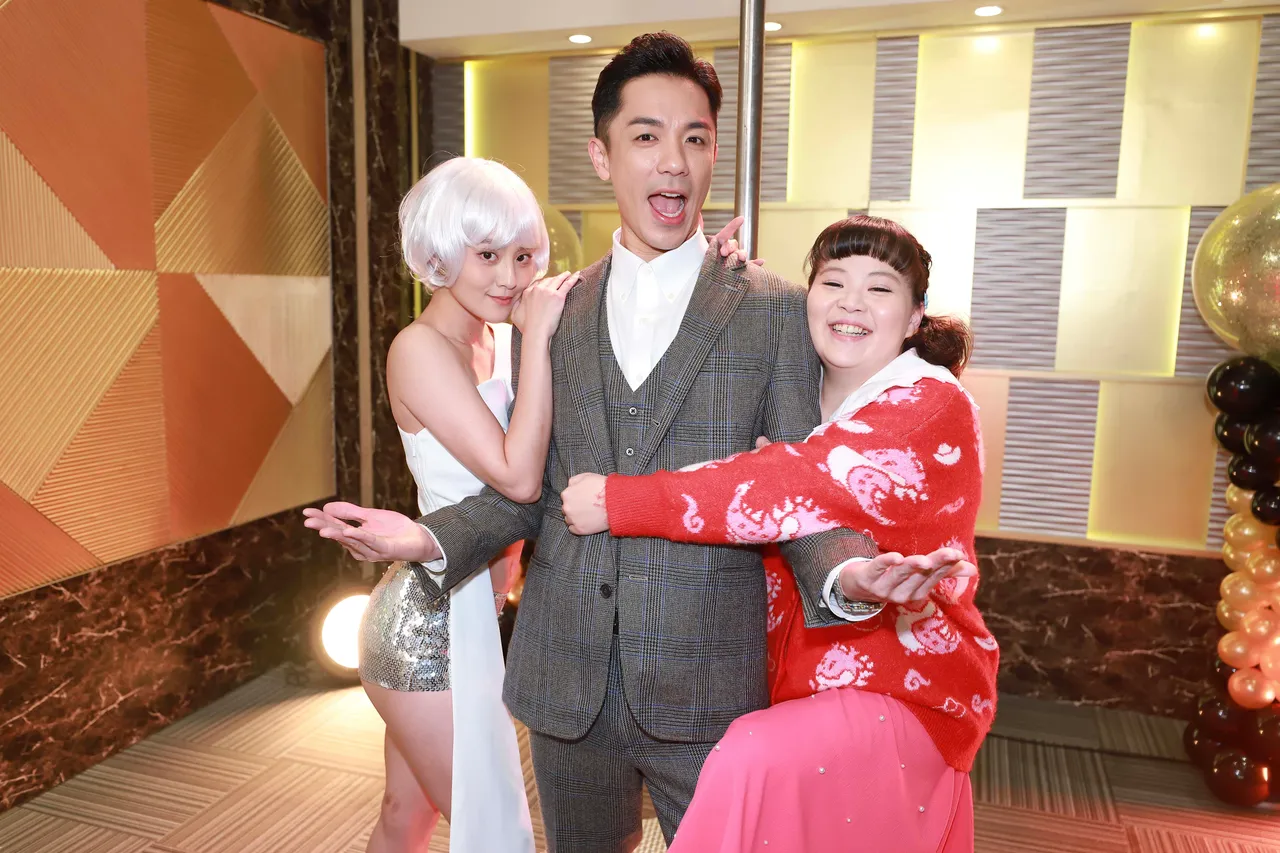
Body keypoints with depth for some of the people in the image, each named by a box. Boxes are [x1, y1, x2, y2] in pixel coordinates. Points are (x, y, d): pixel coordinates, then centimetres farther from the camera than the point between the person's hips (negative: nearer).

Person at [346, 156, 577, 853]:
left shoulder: (497, 342, 5)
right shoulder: (420, 348, -17)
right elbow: (518, 476, -25)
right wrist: (537, 336, -21)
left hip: (469, 613, 7)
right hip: (431, 621, -7)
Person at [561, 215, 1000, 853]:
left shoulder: (933, 405, -17)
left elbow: (796, 488, -28)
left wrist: (619, 502, -25)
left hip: (903, 693, -6)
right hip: (805, 680, 7)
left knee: (756, 759, -28)